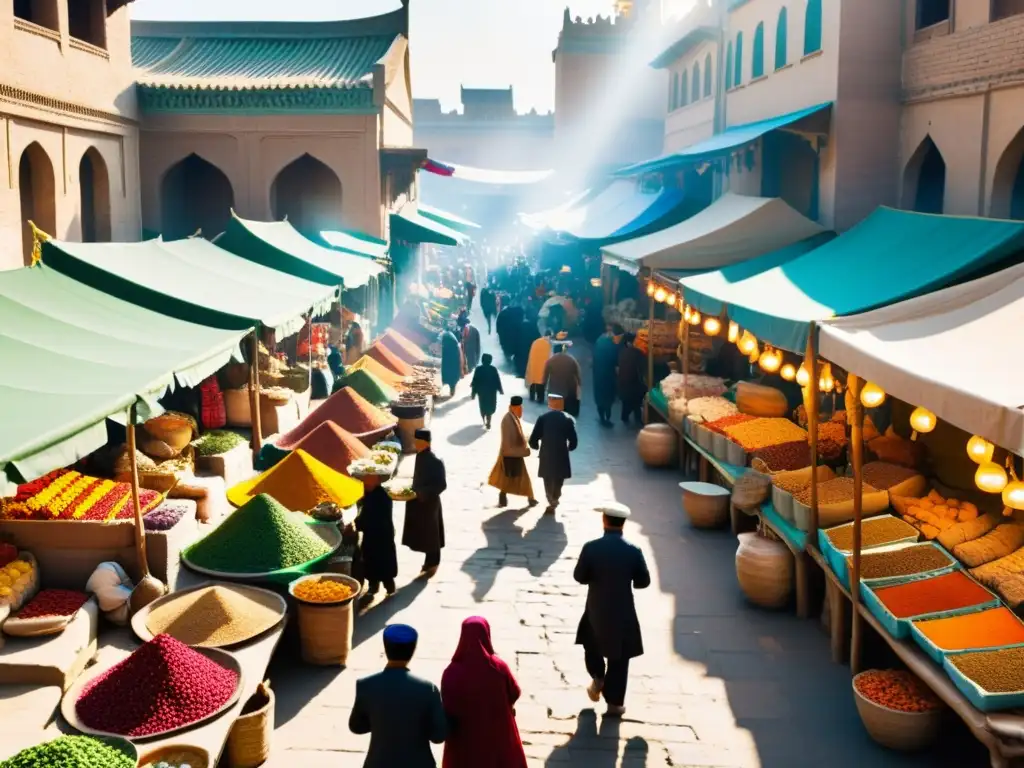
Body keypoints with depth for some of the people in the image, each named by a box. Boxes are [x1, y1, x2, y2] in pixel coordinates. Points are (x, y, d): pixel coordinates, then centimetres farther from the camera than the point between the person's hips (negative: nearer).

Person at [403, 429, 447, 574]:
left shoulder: (436, 461, -20)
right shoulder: (419, 456, 3)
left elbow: (442, 485, -21)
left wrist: (424, 493, -24)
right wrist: (414, 492, 6)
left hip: (429, 502, -7)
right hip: (419, 501, 7)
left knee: (430, 533, 5)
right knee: (422, 533, 16)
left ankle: (433, 563, 20)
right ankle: (430, 562, 30)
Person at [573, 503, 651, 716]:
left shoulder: (591, 547, -16)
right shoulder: (633, 551, -15)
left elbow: (579, 577, -8)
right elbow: (643, 582, -6)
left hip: (596, 610, 0)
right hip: (623, 612, 0)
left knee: (592, 645, 30)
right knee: (619, 658, 13)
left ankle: (598, 680, 24)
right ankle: (615, 702, 20)